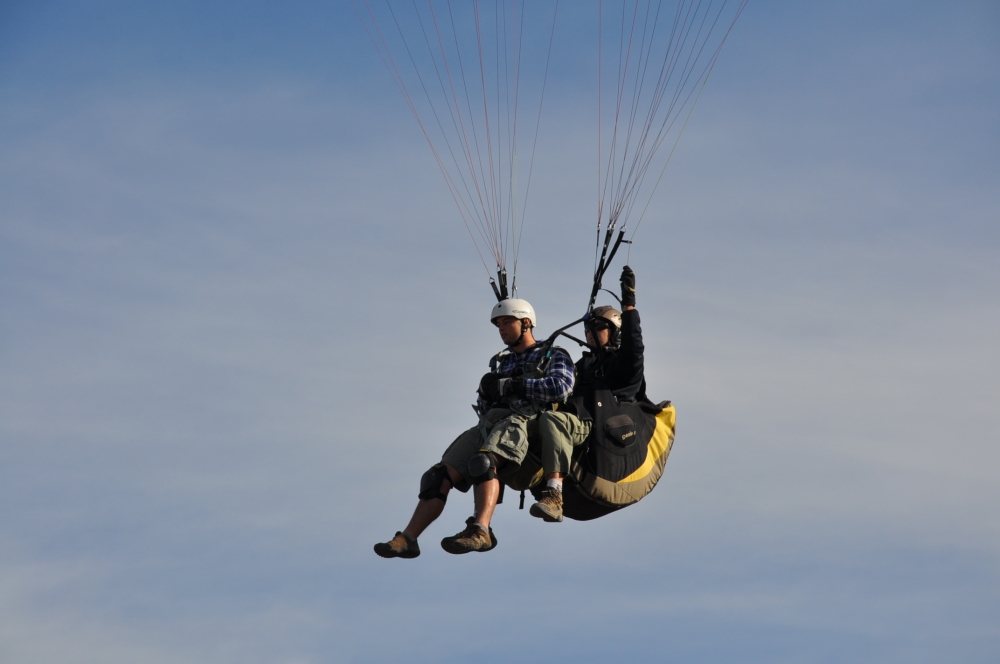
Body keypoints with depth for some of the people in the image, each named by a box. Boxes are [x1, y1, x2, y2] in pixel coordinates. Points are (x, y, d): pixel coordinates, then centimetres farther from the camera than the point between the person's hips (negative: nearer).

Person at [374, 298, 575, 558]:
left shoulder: (554, 356, 13)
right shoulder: (500, 362, 32)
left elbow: (561, 387, -8)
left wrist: (512, 385, -7)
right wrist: (486, 392, 2)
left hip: (524, 422, -6)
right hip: (488, 425, 6)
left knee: (483, 462, -37)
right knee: (439, 475, -12)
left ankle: (480, 531, -50)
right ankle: (407, 539, -17)